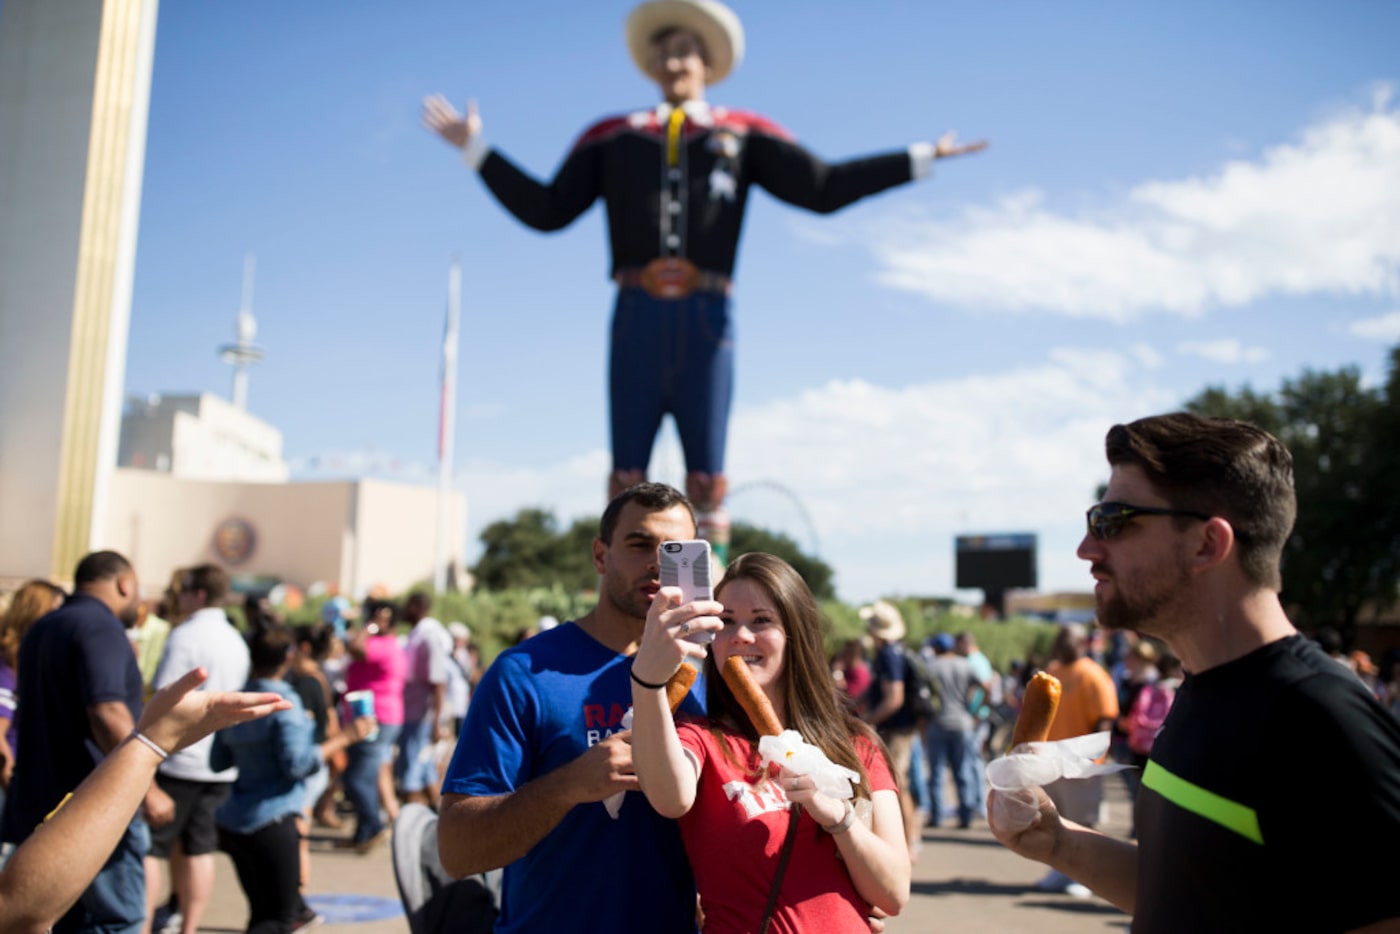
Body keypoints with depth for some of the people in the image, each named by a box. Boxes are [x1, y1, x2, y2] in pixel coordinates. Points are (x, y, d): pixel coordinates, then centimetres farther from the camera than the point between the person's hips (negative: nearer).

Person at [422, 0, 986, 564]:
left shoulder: (741, 133, 16)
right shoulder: (613, 136, 17)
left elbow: (822, 189, 9)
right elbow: (546, 210, 14)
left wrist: (920, 159, 6)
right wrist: (476, 149, 13)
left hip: (705, 321, 0)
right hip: (637, 320, 1)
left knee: (706, 481, -1)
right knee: (627, 480, -2)